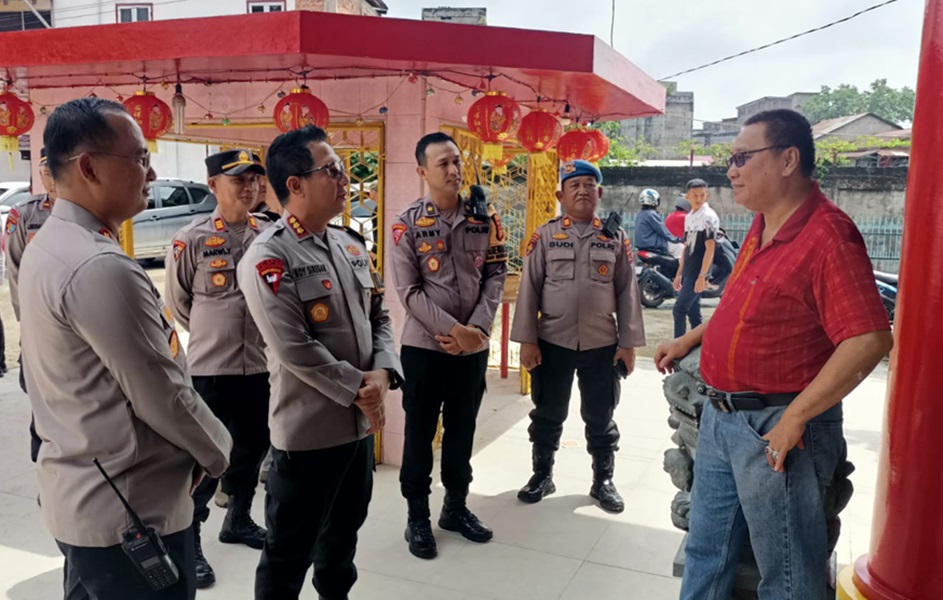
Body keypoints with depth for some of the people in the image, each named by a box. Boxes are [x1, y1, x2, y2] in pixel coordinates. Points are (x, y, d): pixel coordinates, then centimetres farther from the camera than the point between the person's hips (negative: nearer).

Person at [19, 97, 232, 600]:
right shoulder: (101, 266, -25)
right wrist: (218, 450, -3)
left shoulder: (46, 246, 6)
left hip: (77, 497, 9)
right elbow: (162, 397, -22)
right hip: (130, 512, -9)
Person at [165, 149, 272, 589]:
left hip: (261, 366, 4)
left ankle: (238, 520, 40)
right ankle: (190, 543, 23)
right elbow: (178, 304, 3)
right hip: (209, 369, -4)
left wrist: (249, 334, 9)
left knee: (252, 449, 18)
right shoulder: (191, 240, -9)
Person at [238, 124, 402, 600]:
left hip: (361, 422, 8)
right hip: (307, 431, -7)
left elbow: (378, 316, 10)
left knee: (344, 532, 25)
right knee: (290, 551, 9)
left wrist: (383, 373, -8)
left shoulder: (350, 245, 8)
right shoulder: (267, 258, -16)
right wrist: (359, 390, -15)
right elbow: (295, 350, -23)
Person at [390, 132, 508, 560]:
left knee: (462, 429, 15)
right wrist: (453, 330, -17)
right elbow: (409, 291, -11)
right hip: (424, 346, -3)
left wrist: (476, 327, -11)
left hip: (474, 346, 3)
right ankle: (417, 517, 24)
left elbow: (496, 276, 2)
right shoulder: (407, 224, -7)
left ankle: (456, 507, 33)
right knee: (419, 432, 8)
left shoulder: (483, 220, 3)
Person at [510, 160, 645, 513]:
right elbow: (529, 289, -2)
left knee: (600, 418, 13)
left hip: (602, 344, 1)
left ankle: (603, 481, 30)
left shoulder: (616, 239, 3)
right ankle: (542, 475, 31)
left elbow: (628, 293, 3)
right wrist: (527, 341, -6)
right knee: (547, 414, 13)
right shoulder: (544, 236, -1)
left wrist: (628, 343, -1)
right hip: (552, 342, 0)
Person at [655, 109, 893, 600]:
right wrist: (689, 341, 22)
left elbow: (869, 340, -28)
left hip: (776, 428, -8)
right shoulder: (762, 227, 8)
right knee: (705, 556, 21)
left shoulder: (826, 235, -21)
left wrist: (794, 418, -26)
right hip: (721, 416, 9)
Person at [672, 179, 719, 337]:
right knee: (693, 312, 10)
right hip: (688, 272, 8)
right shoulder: (689, 217, 13)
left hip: (697, 273, -8)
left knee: (679, 310, -10)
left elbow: (710, 248, -15)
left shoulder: (709, 217, -11)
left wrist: (702, 275, -20)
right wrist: (679, 274, 17)